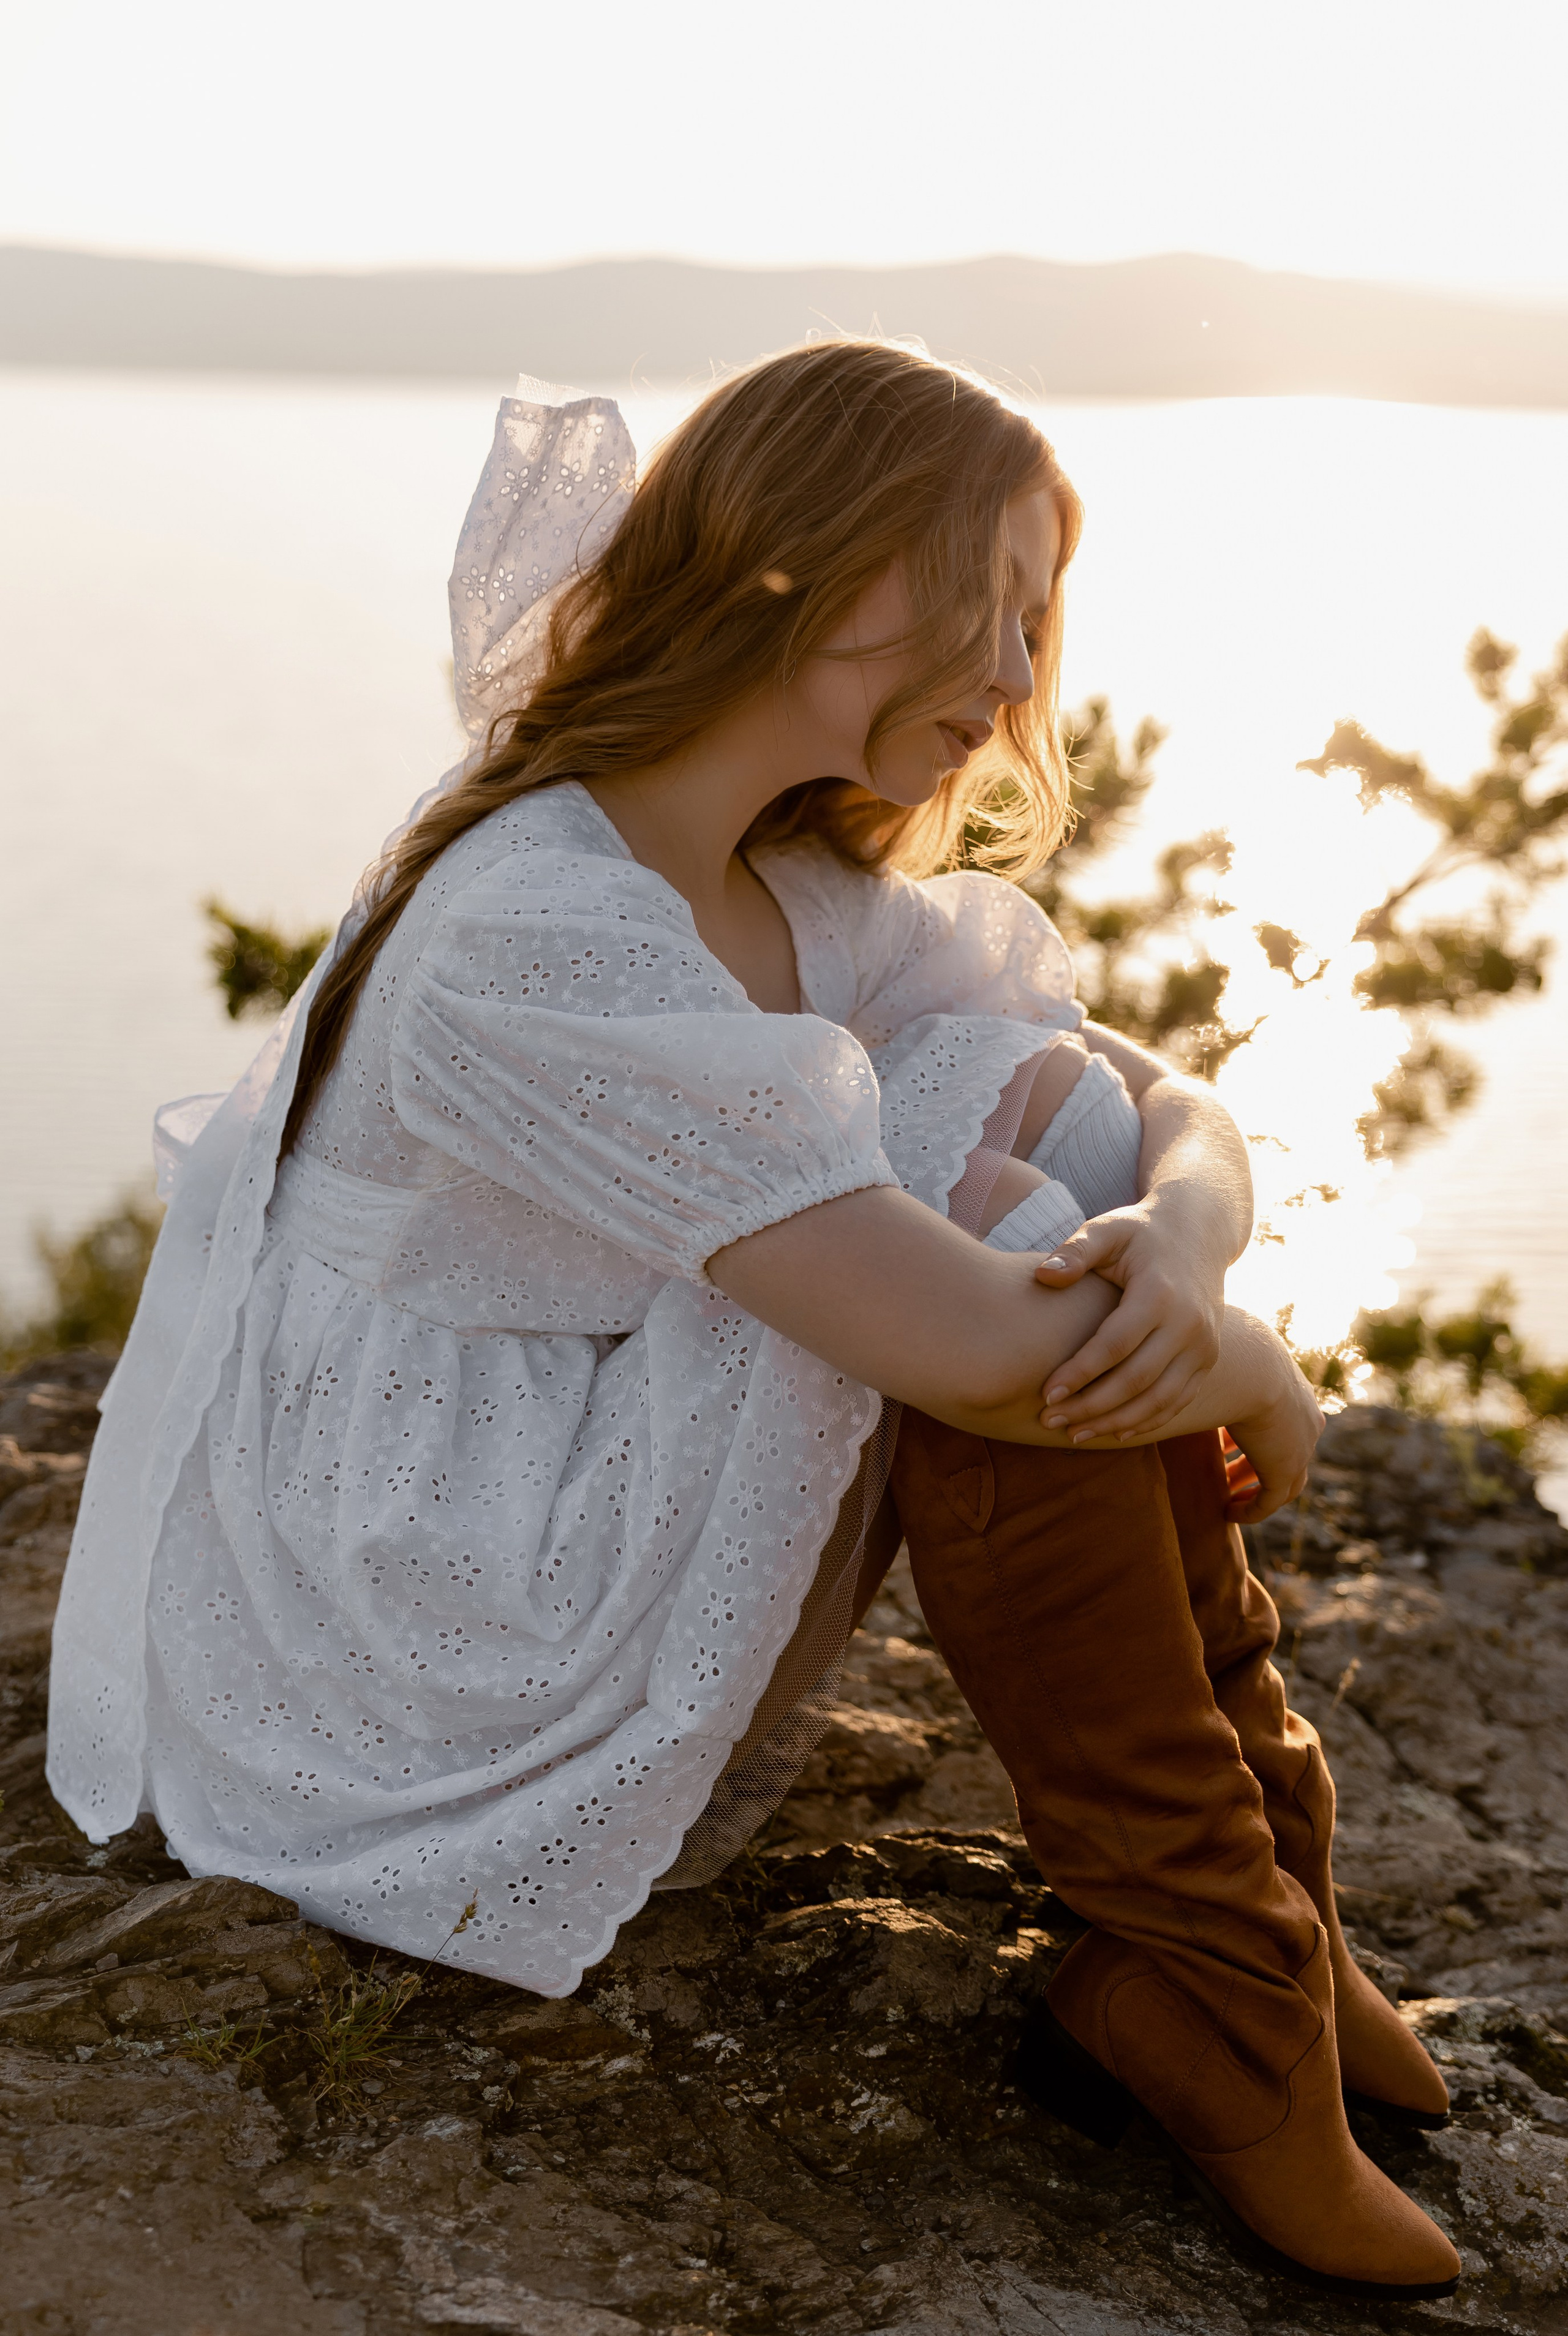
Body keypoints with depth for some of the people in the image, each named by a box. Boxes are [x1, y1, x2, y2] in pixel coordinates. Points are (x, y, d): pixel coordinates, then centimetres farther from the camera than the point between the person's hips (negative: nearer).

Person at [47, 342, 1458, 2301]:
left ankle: (1257, 1880, -2)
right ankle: (1204, 2004, -9)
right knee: (1020, 1304, -22)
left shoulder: (811, 893, 3)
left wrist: (1179, 1238, -24)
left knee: (1056, 1107, -5)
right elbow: (988, 1351, -33)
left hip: (599, 1525, 9)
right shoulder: (539, 931, -28)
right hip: (379, 1605, -9)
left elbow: (1183, 1117, -1)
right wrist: (1257, 1384, -14)